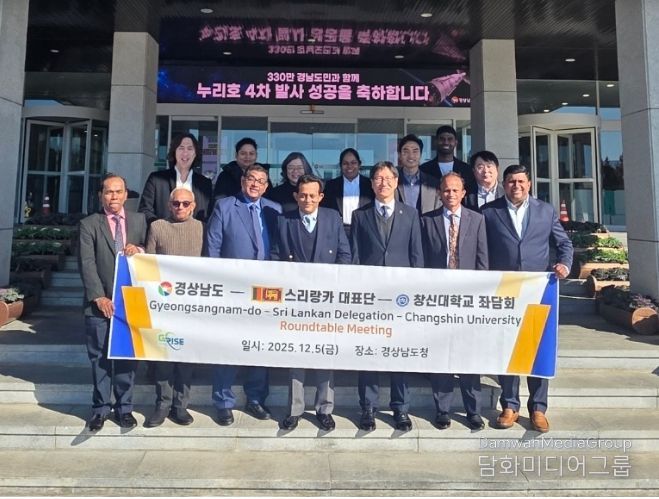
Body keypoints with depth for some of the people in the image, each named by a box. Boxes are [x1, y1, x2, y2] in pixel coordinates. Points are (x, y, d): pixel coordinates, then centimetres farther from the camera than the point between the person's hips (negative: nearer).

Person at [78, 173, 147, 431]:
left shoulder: (139, 220, 10)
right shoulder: (89, 224, 3)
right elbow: (87, 263, -5)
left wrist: (139, 250, -11)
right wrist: (98, 297, -14)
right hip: (100, 303, -1)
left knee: (128, 356, 7)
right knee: (100, 358, 6)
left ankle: (124, 408, 20)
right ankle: (100, 408, 20)